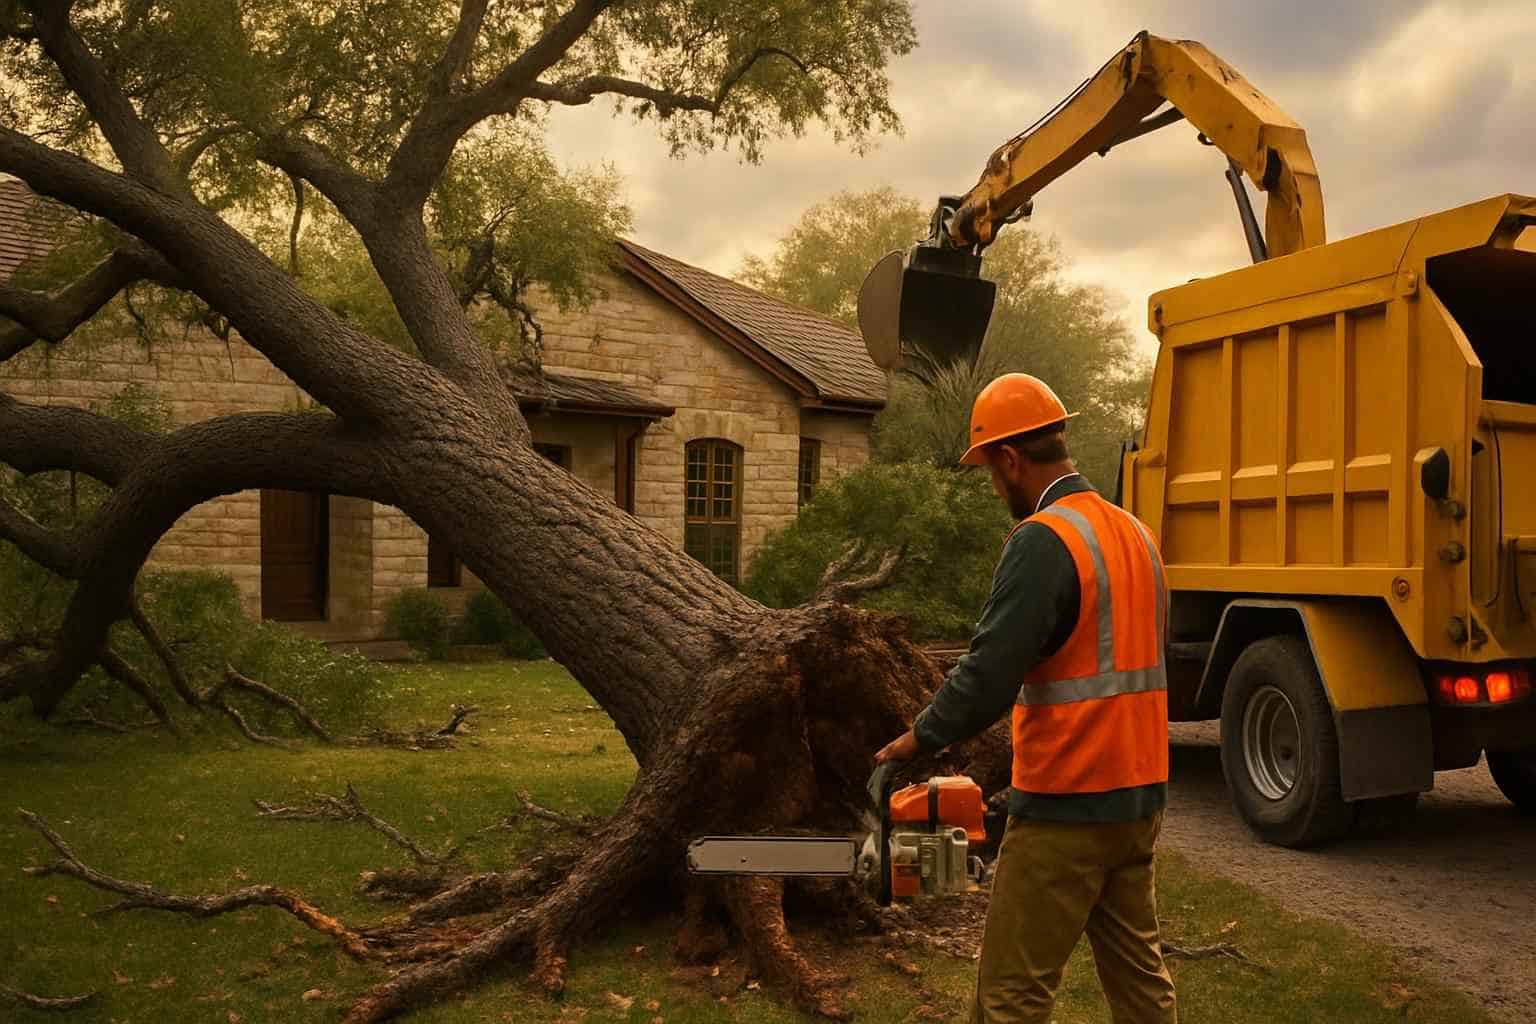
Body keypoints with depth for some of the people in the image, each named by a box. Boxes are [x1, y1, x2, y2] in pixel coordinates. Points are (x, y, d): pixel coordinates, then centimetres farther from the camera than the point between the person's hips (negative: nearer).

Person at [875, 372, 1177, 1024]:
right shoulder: (1135, 534, 10)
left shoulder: (1043, 540, -17)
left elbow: (987, 679, -21)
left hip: (1065, 812, -8)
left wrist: (916, 741, -5)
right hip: (1139, 798, 9)